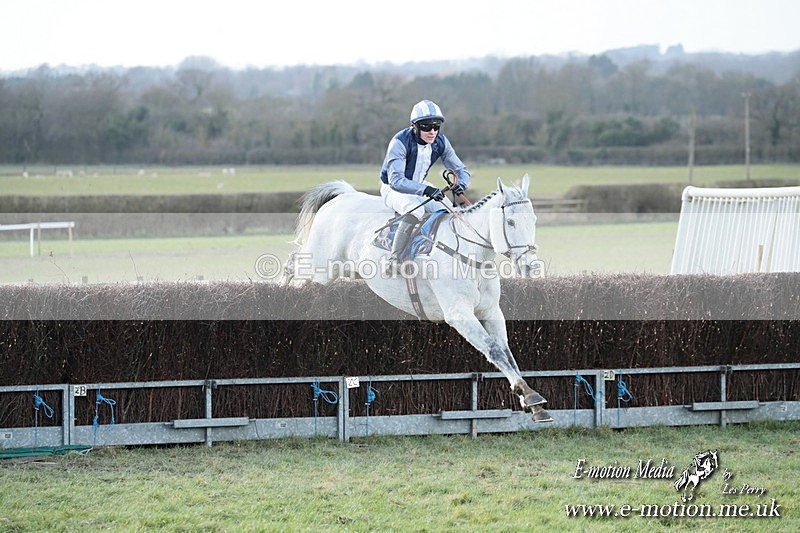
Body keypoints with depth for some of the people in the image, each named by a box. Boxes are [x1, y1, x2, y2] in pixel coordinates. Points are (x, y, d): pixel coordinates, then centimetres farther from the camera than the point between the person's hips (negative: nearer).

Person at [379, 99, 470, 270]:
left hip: (421, 186, 6)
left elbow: (461, 170, -2)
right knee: (415, 209, -35)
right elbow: (396, 180, -38)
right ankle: (393, 259, -41)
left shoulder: (440, 142, -10)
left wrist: (461, 184, -27)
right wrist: (426, 190, -51)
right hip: (393, 188, -6)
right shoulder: (400, 142, -29)